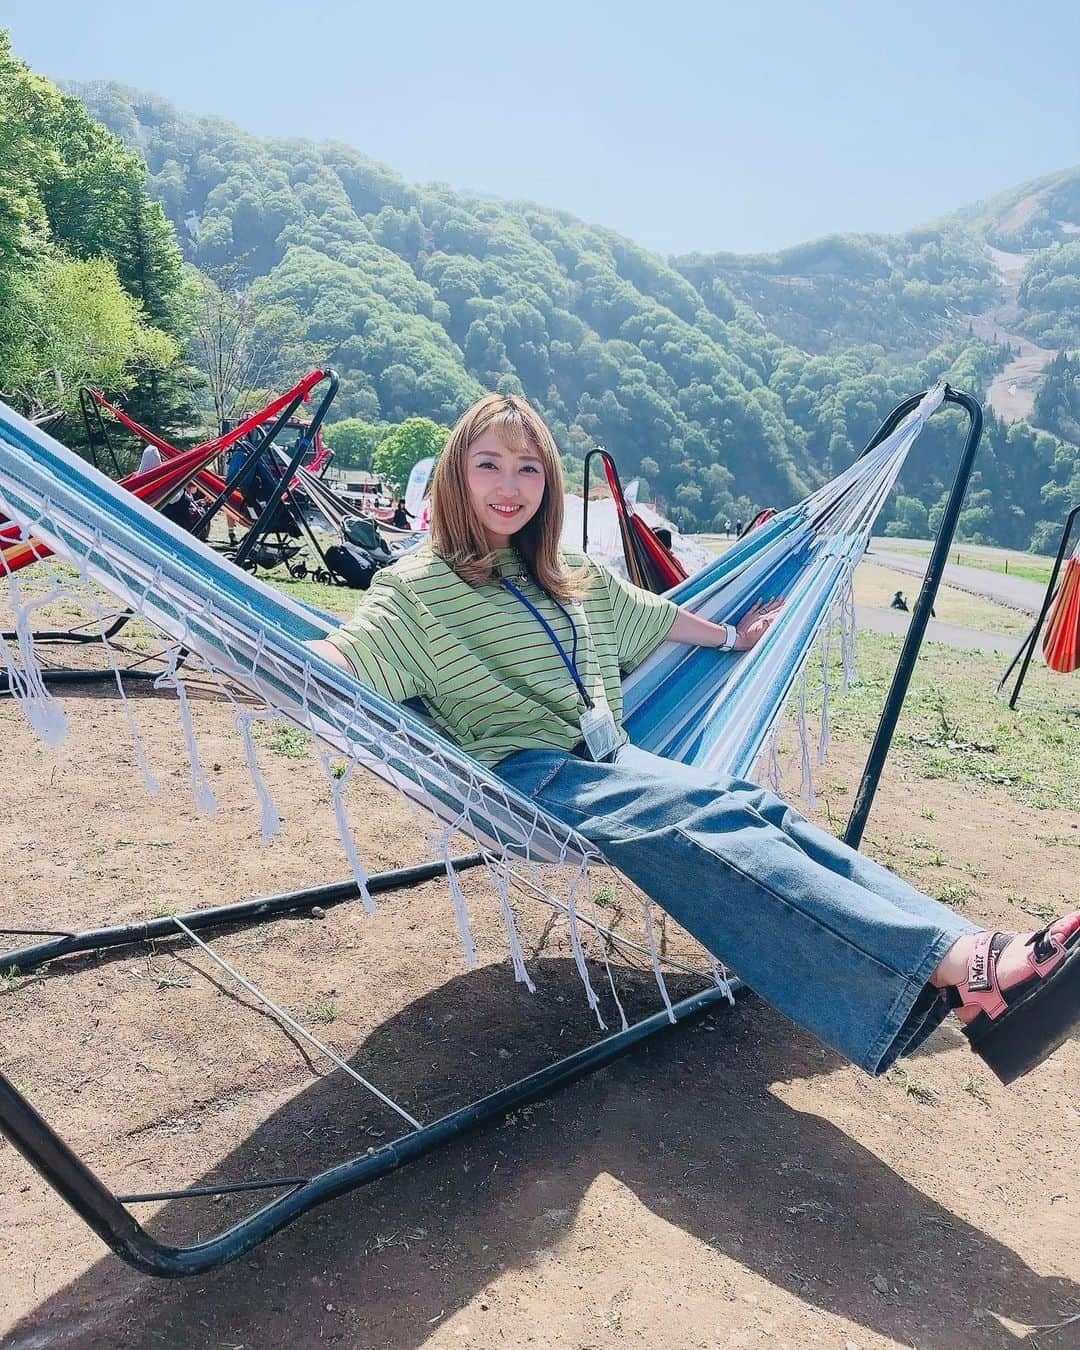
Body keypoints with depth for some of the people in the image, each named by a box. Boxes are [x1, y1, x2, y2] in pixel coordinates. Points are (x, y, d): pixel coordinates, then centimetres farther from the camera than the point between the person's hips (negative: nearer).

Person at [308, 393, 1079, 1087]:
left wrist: (732, 639, 46)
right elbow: (340, 661, -13)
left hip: (610, 761, 7)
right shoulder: (422, 586, 2)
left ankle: (973, 969, -37)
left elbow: (652, 617, 35)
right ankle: (961, 965, -45)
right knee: (712, 819, -31)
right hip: (525, 777, -6)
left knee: (756, 809, -22)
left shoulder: (568, 577, 21)